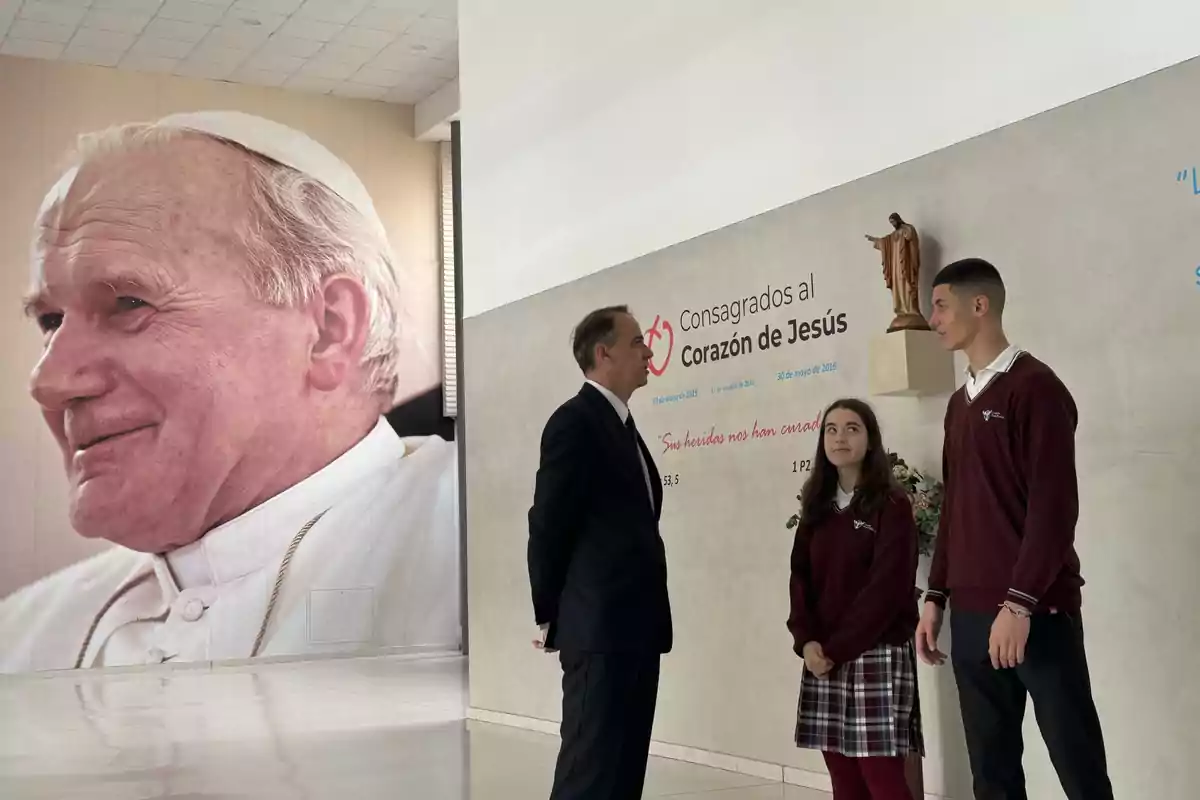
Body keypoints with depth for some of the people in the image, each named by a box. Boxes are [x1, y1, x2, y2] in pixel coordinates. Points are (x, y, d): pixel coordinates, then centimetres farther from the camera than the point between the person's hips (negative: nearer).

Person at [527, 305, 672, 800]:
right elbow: (548, 524, -10)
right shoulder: (576, 421, -11)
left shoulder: (622, 426, 18)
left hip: (633, 629, 9)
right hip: (600, 631, -9)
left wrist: (620, 618, 13)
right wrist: (550, 617, -3)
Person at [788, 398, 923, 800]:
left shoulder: (891, 505, -4)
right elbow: (800, 578, 9)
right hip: (823, 658, 5)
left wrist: (837, 648, -13)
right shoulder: (817, 507, 13)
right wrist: (806, 641, -7)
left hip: (877, 654, -5)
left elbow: (887, 587, -11)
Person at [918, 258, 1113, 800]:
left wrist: (1019, 602, -18)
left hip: (1035, 609, -7)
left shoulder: (1034, 386, -6)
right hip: (972, 612, 7)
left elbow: (1054, 505, -14)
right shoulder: (960, 403, 16)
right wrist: (936, 596, 14)